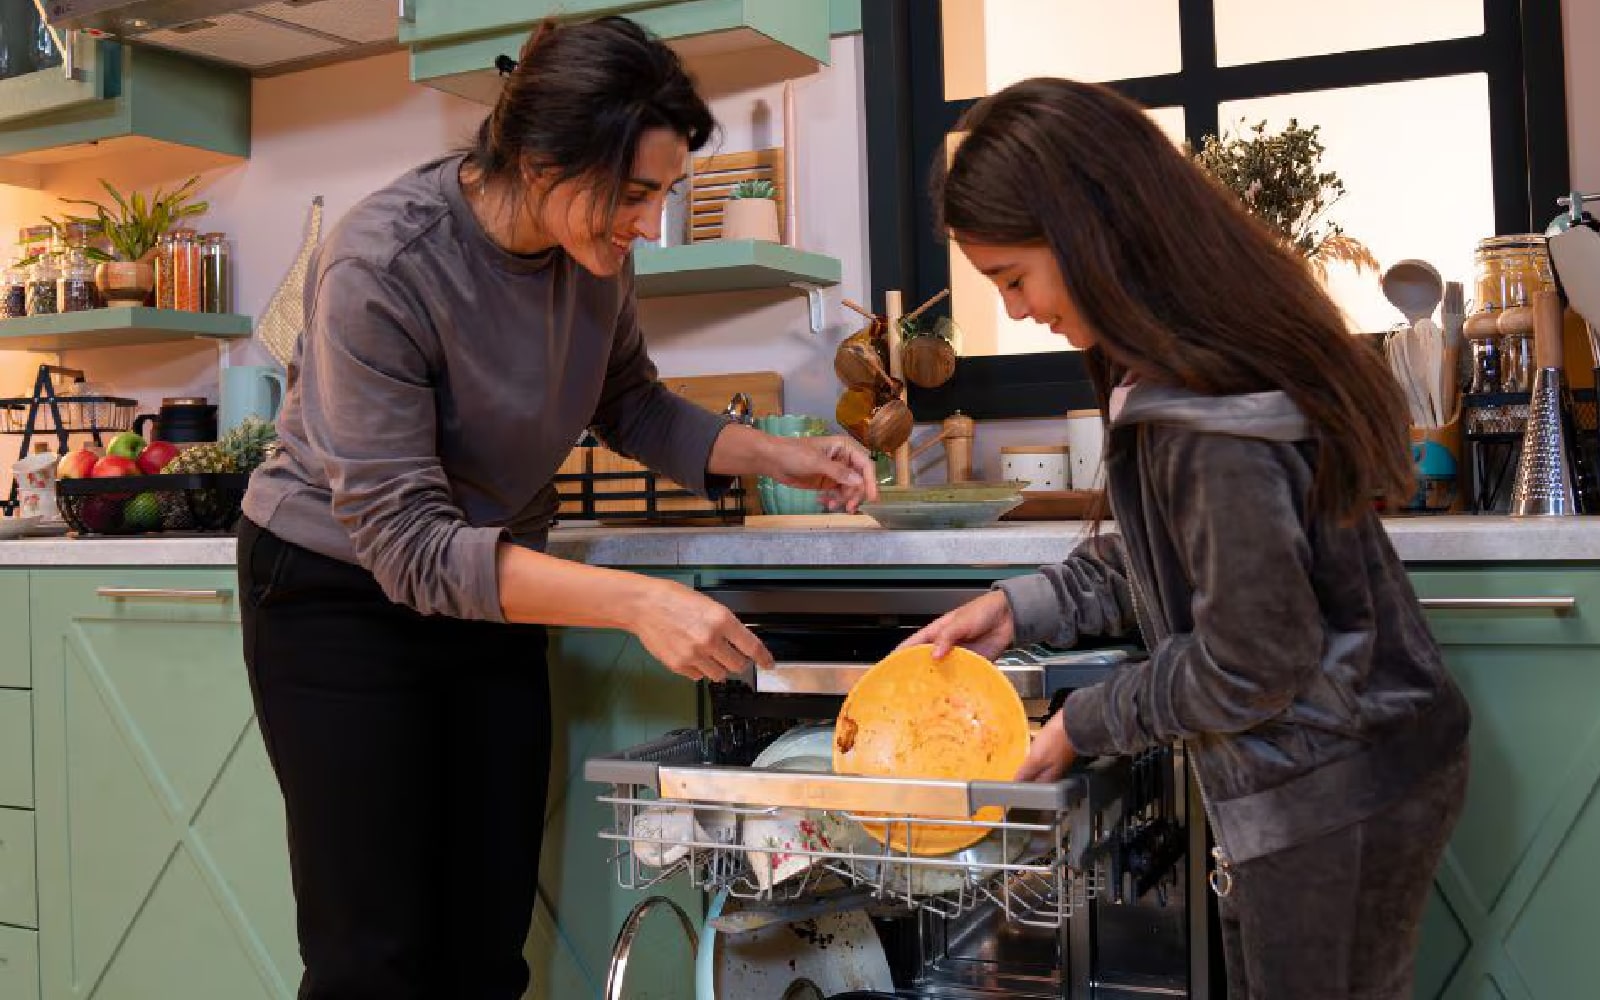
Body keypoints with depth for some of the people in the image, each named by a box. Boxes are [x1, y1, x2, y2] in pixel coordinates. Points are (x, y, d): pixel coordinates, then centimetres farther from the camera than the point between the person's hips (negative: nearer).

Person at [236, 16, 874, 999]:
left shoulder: (595, 247, -10)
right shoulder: (381, 265, -28)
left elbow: (628, 401, 9)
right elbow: (405, 542, -29)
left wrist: (775, 455, -8)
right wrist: (634, 601, -37)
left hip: (491, 588, 5)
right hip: (343, 592, -5)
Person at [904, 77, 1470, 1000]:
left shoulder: (1209, 414, -27)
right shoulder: (1176, 368, 3)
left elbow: (1252, 662, -23)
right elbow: (1173, 556, 14)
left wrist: (1086, 725, -9)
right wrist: (1020, 607, 5)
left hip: (1331, 801, -9)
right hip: (1316, 784, 9)